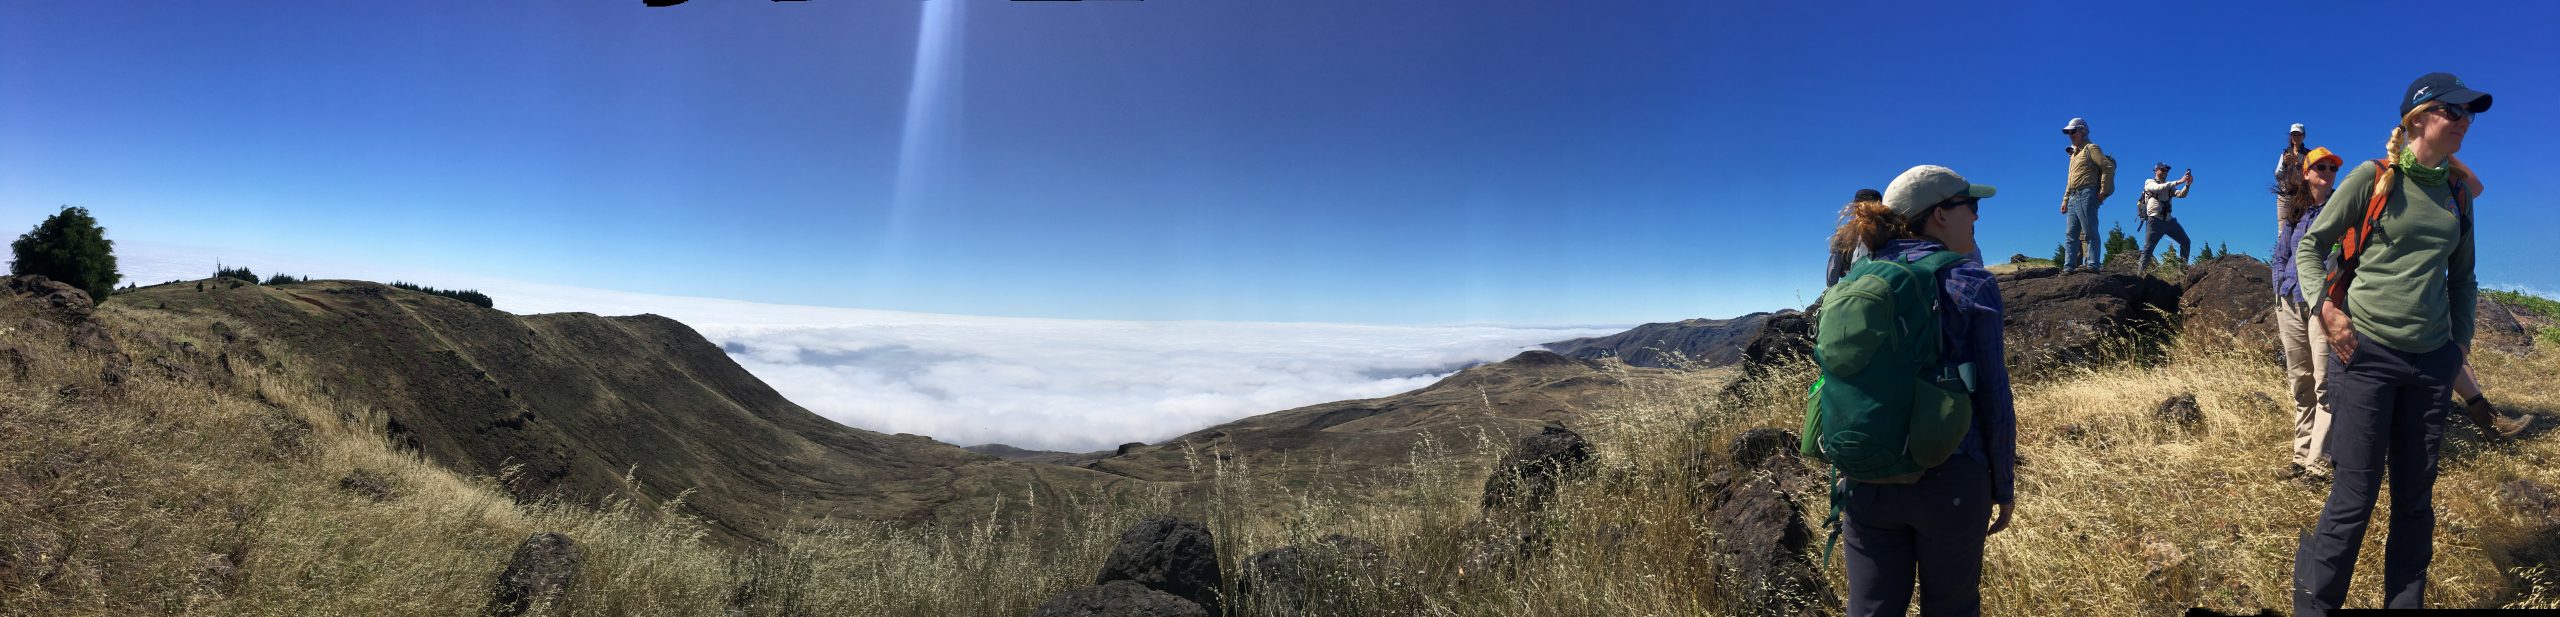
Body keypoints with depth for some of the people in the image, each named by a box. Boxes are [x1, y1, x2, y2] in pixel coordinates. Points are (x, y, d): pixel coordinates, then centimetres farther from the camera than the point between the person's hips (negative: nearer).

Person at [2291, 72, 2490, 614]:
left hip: (2432, 362, 5)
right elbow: (2309, 247, 0)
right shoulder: (2373, 178, -5)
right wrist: (2327, 310, -11)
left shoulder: (2456, 192, 10)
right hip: (2367, 354, -5)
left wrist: (2461, 341, 13)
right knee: (2355, 498, -5)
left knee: (2416, 499, 9)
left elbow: (2462, 276, 20)